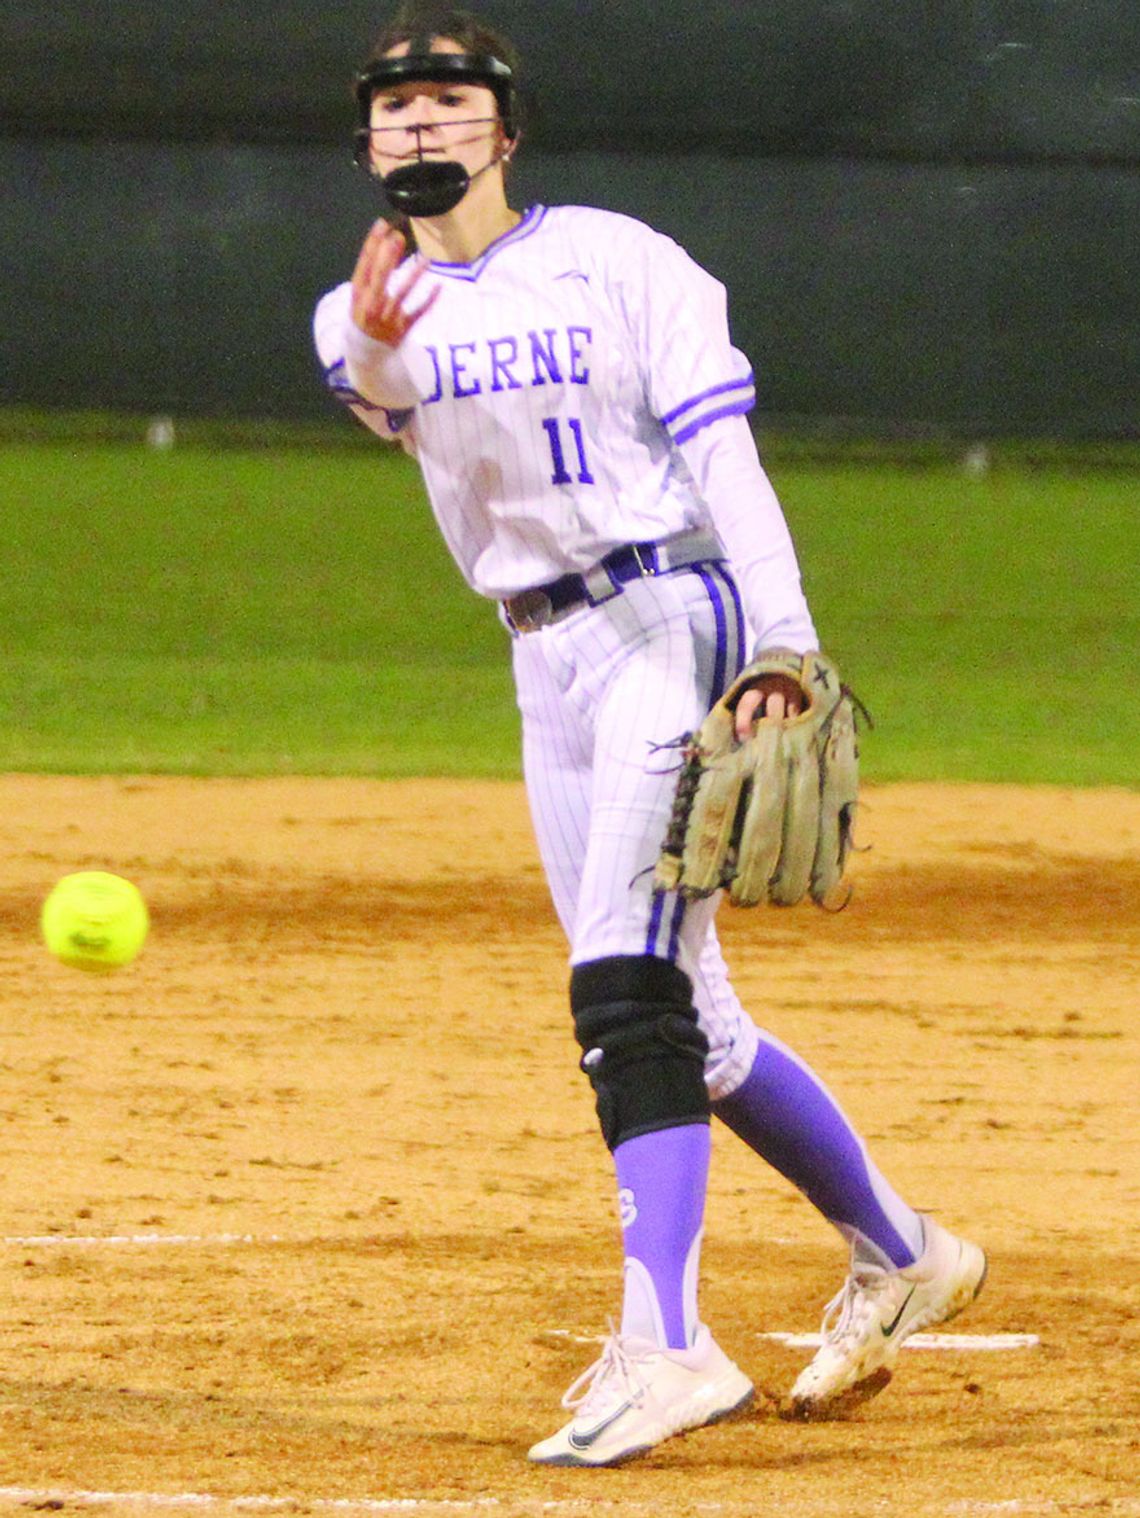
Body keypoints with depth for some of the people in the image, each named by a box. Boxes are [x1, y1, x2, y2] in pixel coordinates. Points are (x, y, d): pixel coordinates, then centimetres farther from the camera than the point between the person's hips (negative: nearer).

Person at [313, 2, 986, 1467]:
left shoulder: (614, 259, -2)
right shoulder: (361, 314, 9)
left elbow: (721, 451, -8)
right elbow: (389, 396, -15)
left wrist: (781, 647, -20)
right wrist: (376, 353, -41)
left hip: (674, 616, -6)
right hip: (549, 662, 6)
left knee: (629, 989, -20)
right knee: (682, 1024, 10)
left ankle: (663, 1341, -26)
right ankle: (894, 1252, 28)